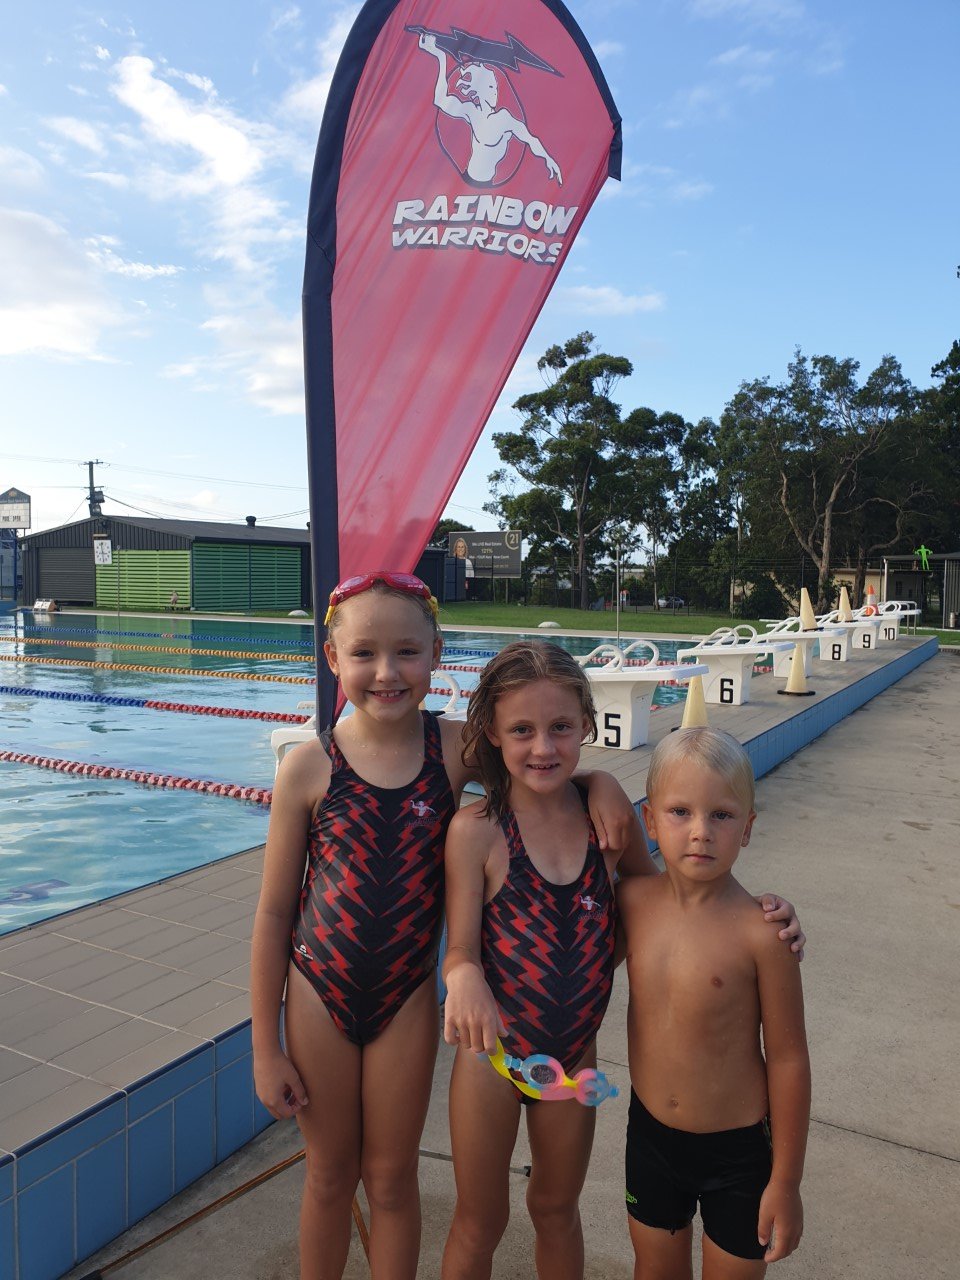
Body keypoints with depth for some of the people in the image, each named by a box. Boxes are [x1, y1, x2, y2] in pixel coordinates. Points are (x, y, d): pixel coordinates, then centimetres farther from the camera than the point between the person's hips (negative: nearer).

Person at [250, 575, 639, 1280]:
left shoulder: (459, 747, -13)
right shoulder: (309, 766, -15)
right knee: (329, 1176, 20)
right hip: (317, 995, 0)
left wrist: (600, 779, -21)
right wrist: (266, 1048, -2)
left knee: (392, 1179, 19)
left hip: (406, 999, 0)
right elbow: (275, 912, -7)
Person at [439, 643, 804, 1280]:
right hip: (490, 1052, -3)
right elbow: (461, 947, -16)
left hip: (575, 1055, 3)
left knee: (557, 1208, 27)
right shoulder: (476, 830, -21)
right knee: (480, 1221, 20)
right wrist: (464, 979, -40)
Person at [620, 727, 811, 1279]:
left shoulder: (760, 933, -24)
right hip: (650, 1134, 4)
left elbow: (788, 1058, -15)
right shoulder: (632, 900, -14)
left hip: (739, 1150, -3)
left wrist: (786, 1181, -8)